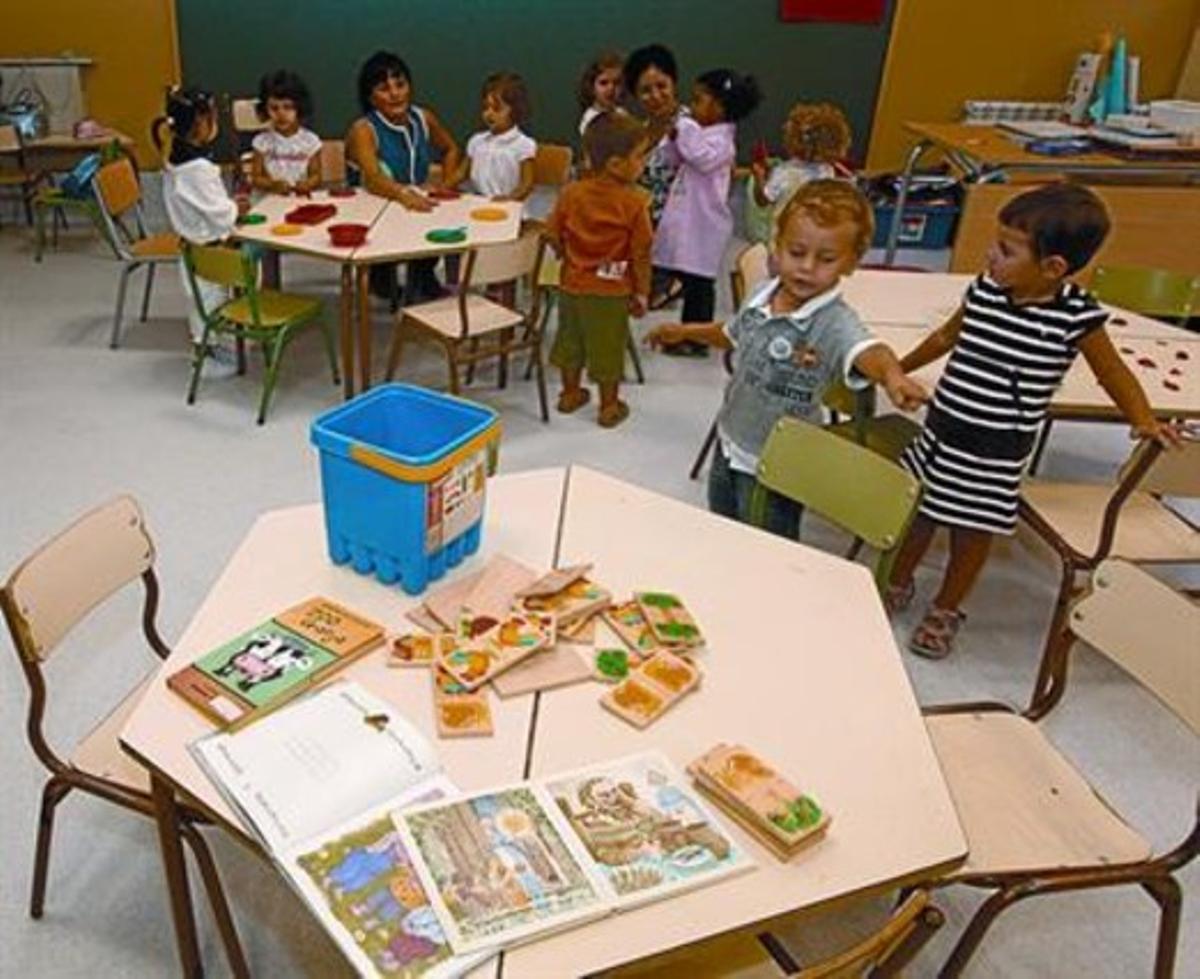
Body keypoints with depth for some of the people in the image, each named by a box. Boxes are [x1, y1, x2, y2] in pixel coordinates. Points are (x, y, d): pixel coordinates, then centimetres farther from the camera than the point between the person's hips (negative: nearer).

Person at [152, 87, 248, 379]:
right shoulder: (198, 167, -27)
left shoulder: (175, 159, 3)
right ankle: (206, 360, 14)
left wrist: (229, 204, 9)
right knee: (211, 299, 3)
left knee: (200, 298, 21)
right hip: (207, 247, -9)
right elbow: (217, 211, -23)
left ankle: (206, 346, 37)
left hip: (191, 242, 9)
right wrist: (236, 209, -5)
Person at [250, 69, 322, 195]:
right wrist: (272, 185, -16)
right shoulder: (262, 141, 2)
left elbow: (316, 176, 7)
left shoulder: (310, 140, 2)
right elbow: (256, 179, 3)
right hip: (269, 199, -1)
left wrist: (308, 184, -14)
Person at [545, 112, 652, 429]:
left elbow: (554, 237, 0)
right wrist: (641, 292, -3)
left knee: (570, 339, 21)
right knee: (608, 348, 10)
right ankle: (609, 407, 22)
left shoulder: (571, 193, -7)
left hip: (572, 284, 4)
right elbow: (641, 253, -14)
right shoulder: (634, 201, -18)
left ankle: (570, 393, 36)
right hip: (612, 291, -4)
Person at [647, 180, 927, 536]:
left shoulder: (835, 322, -28)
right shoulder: (763, 294, -7)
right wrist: (685, 331, 18)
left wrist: (892, 376, -71)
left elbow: (866, 351, -51)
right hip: (730, 442, 7)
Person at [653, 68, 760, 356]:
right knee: (688, 278, 15)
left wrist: (684, 130, -25)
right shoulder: (700, 133, 12)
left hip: (703, 223, -9)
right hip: (688, 220, 9)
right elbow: (681, 159, 21)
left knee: (699, 281, -1)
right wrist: (675, 137, 5)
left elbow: (703, 158, -32)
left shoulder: (721, 139, -14)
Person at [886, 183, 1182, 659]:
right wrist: (898, 368, 23)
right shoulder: (984, 290, -5)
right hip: (942, 426, 4)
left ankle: (945, 611, 33)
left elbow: (1111, 371, 1)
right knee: (916, 511, 17)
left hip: (996, 451, -4)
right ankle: (897, 585, 42)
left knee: (972, 532, 10)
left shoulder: (1076, 318, -16)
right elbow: (947, 337, 14)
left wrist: (1145, 421, -3)